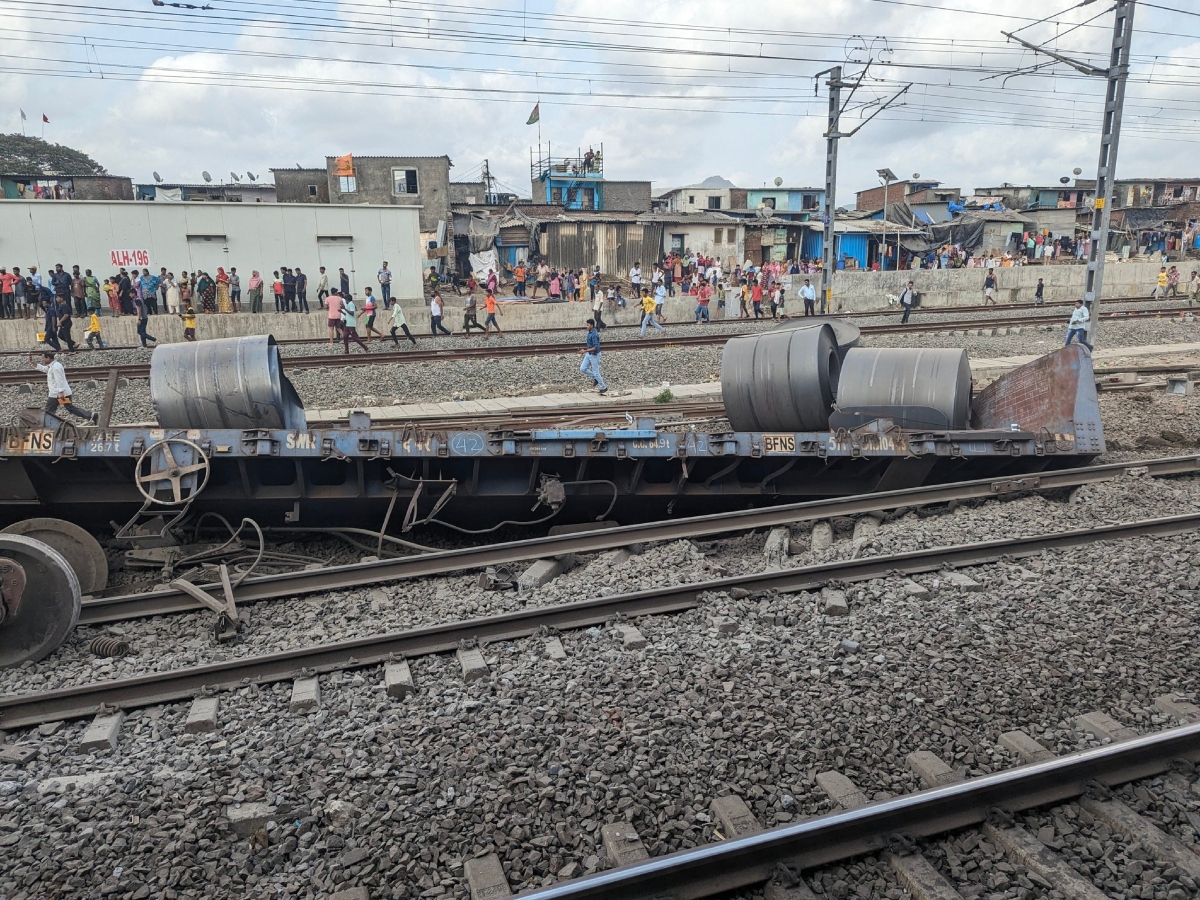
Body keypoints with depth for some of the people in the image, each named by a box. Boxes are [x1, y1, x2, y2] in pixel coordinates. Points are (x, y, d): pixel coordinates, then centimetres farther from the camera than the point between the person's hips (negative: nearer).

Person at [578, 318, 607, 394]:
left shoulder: (594, 334, -26)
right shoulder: (590, 332, 5)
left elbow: (596, 347, -32)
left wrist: (585, 351, -31)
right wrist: (585, 351, 17)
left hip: (594, 355, -9)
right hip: (589, 354, 9)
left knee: (595, 372, 2)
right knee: (582, 369, 4)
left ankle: (603, 387, 21)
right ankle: (595, 378, 23)